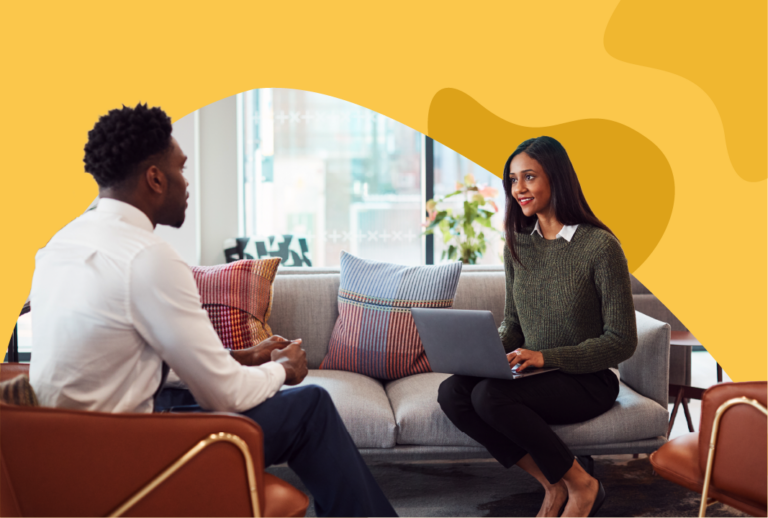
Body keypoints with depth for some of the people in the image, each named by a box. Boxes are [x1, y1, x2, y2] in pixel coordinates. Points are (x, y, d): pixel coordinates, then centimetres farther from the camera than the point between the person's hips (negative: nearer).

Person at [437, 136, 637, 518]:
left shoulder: (600, 246, -13)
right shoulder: (517, 246, 6)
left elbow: (622, 342, -12)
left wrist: (546, 357, -22)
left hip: (589, 379, -6)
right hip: (535, 373, 6)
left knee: (489, 395, -30)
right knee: (451, 393, -20)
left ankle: (581, 485, -8)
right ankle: (553, 485, -8)